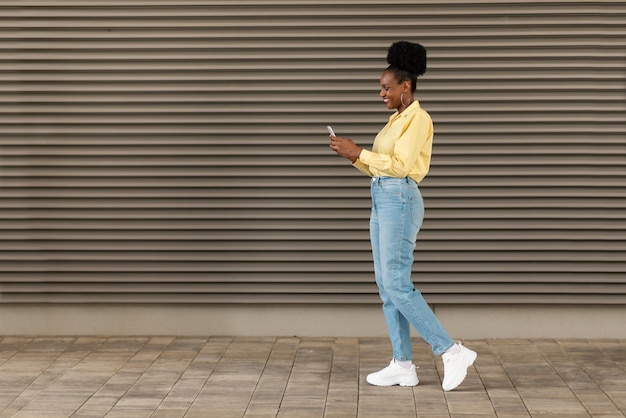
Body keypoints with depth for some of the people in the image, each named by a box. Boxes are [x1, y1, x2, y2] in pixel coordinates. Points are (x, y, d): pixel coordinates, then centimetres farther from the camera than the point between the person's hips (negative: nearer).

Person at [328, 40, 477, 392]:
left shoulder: (418, 118, -10)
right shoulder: (398, 119, 19)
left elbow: (400, 165, -20)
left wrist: (359, 152, -15)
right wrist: (352, 155, 5)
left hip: (400, 201, -10)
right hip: (383, 201, 10)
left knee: (397, 285, -13)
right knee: (386, 285, 6)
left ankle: (452, 352, -9)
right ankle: (403, 365, 8)